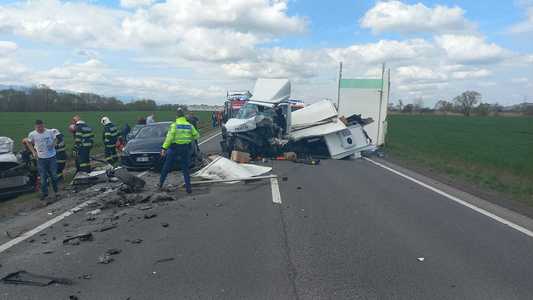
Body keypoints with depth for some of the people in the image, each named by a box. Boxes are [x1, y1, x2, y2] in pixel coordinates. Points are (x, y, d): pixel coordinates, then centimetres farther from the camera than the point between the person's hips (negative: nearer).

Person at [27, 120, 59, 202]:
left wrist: (53, 144, -11)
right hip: (41, 158, 0)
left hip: (52, 157, 0)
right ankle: (44, 195, 18)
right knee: (43, 177, 6)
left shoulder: (50, 132, -6)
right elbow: (30, 143, 9)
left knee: (54, 175, 10)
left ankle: (56, 192, 28)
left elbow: (54, 139, 10)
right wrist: (33, 151, -4)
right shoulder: (32, 134, -6)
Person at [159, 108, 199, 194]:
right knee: (185, 169, 9)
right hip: (186, 149, 3)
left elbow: (169, 138, -14)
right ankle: (188, 188, 6)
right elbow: (196, 135, 8)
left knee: (166, 167, 12)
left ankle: (160, 183, 21)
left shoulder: (174, 125, -7)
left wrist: (164, 148, -13)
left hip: (174, 148, -2)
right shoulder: (190, 126, 2)